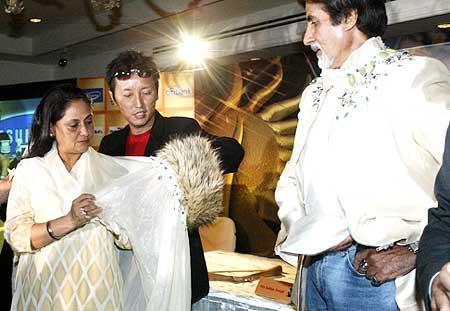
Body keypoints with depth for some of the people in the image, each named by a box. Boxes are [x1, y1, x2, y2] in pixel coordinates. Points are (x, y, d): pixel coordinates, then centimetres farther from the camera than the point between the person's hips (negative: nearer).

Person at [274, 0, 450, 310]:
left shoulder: (416, 75, -6)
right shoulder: (316, 93, 15)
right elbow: (292, 177, 18)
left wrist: (417, 250, -17)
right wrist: (299, 233, 2)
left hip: (380, 276, -6)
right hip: (315, 270, 6)